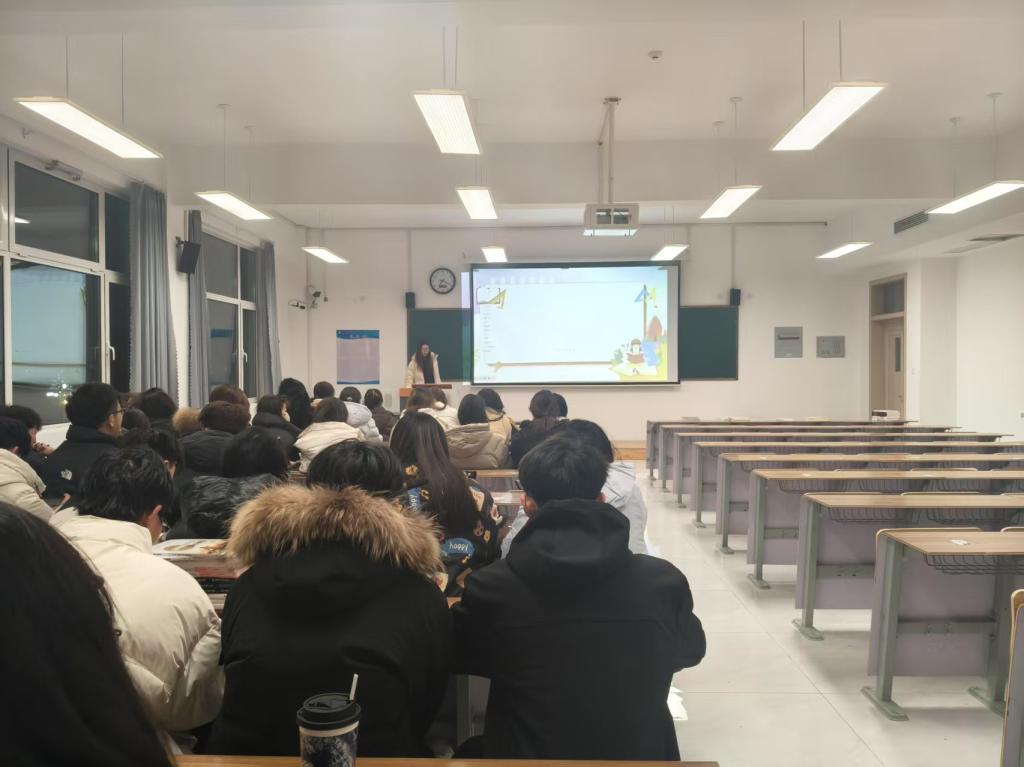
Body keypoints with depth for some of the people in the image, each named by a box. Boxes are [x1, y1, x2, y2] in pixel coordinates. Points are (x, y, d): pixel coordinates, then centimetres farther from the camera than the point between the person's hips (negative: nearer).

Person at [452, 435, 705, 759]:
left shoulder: (491, 587, -18)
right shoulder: (662, 581, -17)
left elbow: (454, 655, 3)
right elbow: (690, 651, 5)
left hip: (527, 753, -1)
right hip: (639, 751, 1)